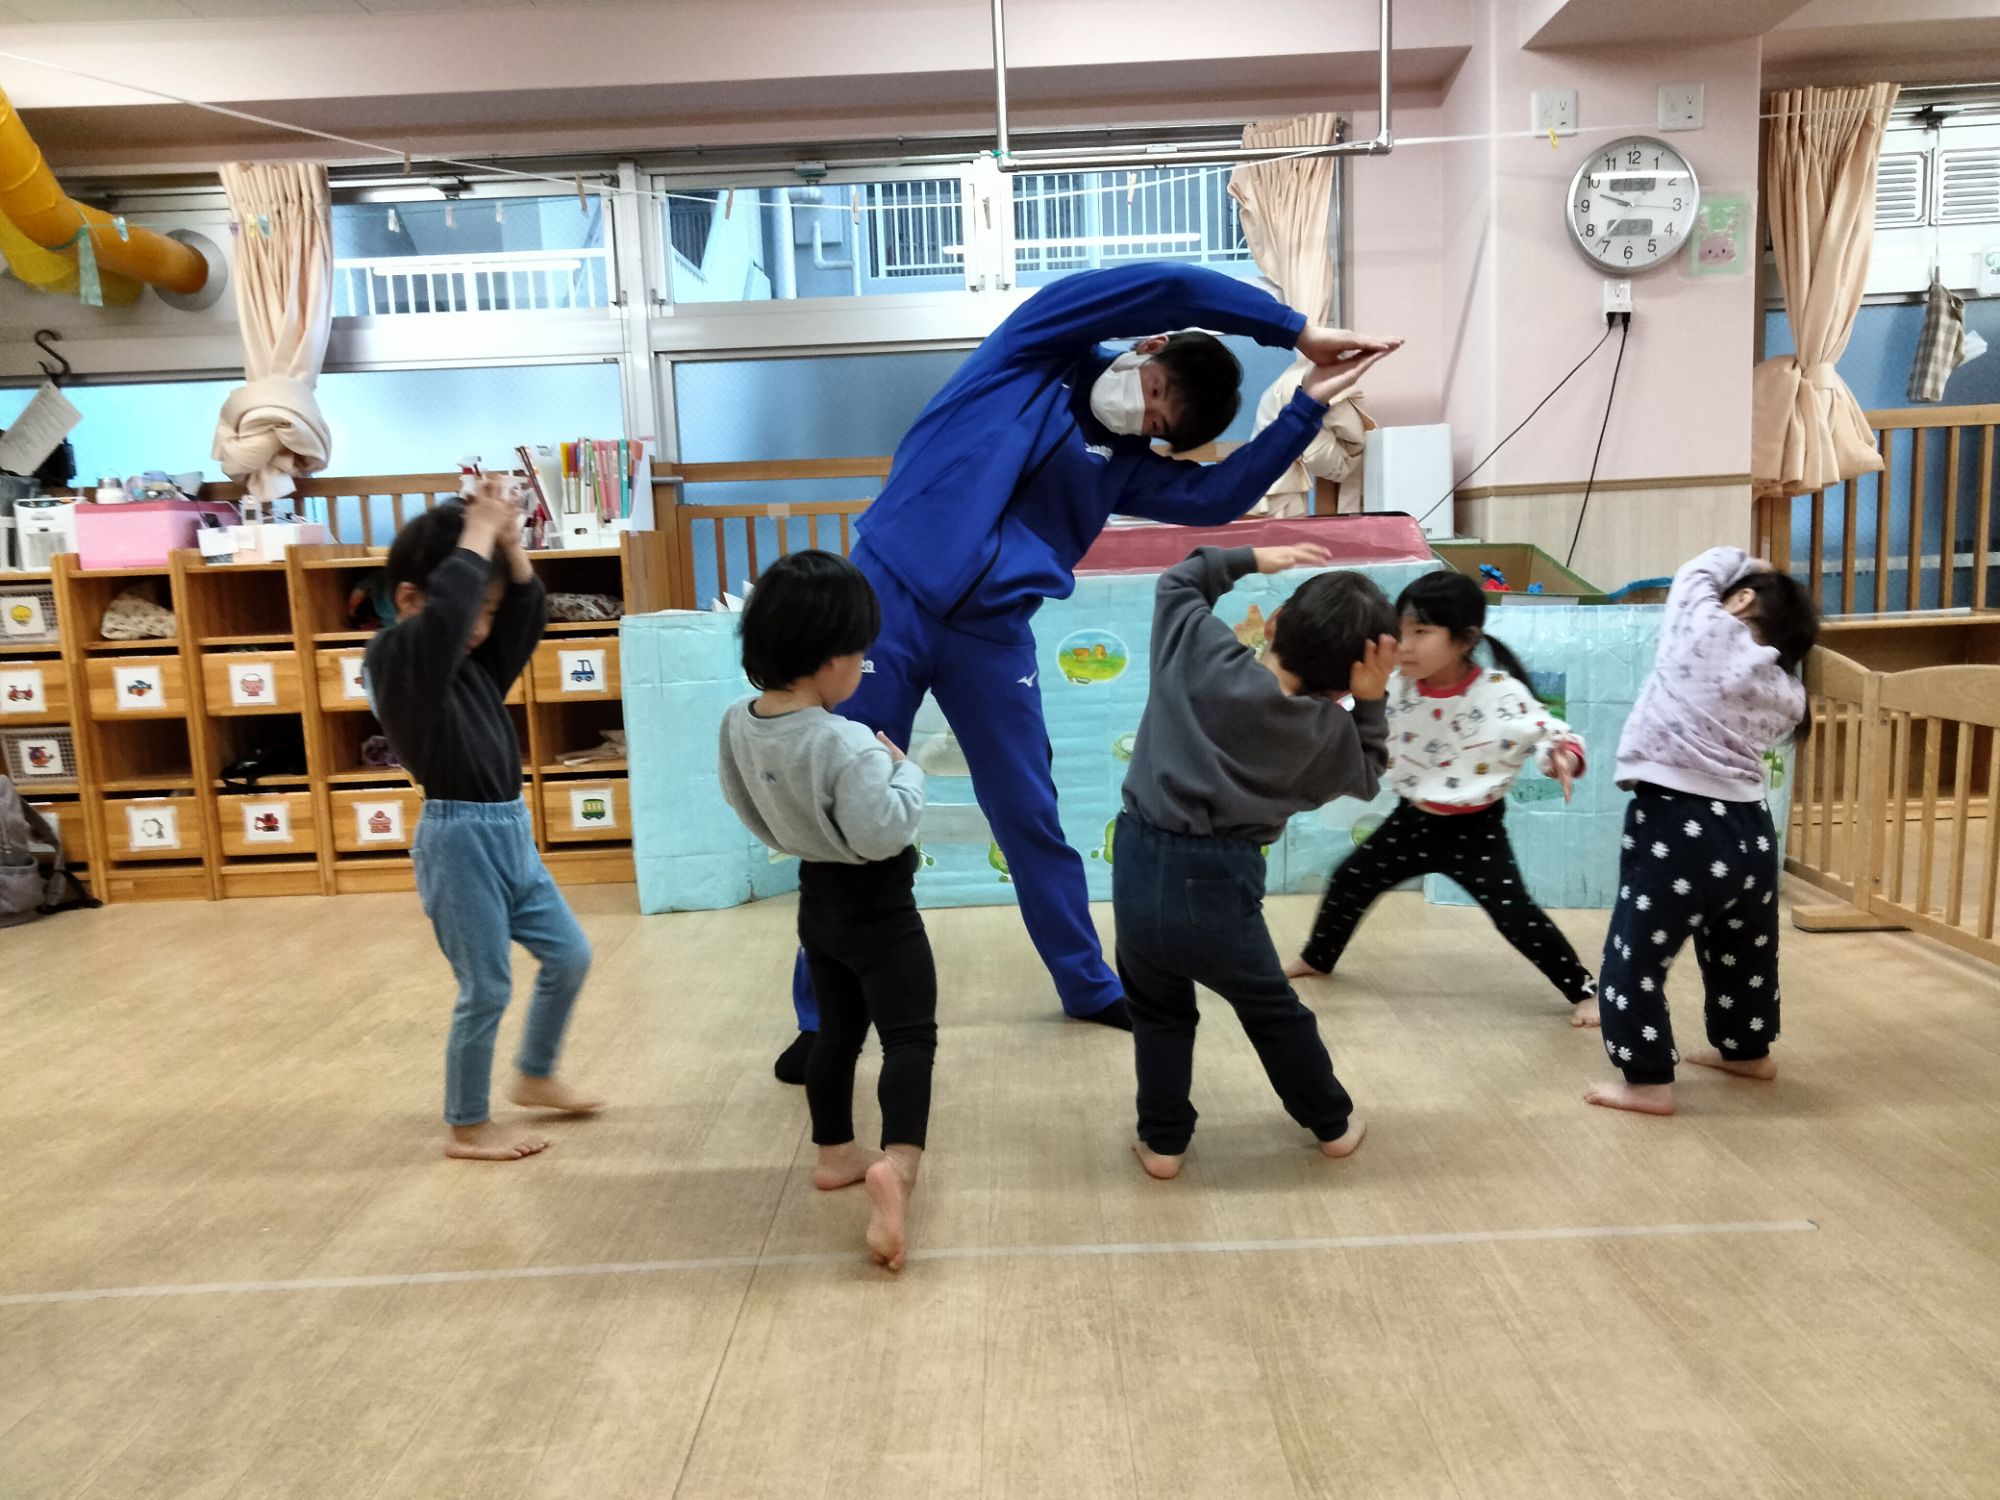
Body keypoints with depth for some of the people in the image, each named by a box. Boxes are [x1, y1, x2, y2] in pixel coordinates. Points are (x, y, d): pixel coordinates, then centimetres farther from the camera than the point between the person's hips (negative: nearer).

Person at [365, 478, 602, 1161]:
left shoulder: (474, 662, 9)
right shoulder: (396, 659, -15)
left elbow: (529, 612, 13)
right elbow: (447, 606, -33)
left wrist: (508, 537, -1)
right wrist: (478, 533, -20)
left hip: (510, 831, 9)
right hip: (460, 840, -9)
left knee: (570, 956, 17)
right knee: (486, 990, 2)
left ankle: (535, 1077, 37)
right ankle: (467, 1127, 22)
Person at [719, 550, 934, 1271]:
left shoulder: (738, 725, -5)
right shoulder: (846, 744, -29)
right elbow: (884, 832, -28)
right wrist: (905, 772, -14)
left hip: (817, 896, 8)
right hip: (877, 906, -8)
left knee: (837, 1028, 21)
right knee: (910, 1035, -3)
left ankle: (835, 1153, 33)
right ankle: (897, 1162, -21)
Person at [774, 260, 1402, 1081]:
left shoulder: (1122, 465, 11)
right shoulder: (1040, 346, 2)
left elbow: (1222, 495, -2)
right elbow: (1169, 286, -7)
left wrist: (1308, 403, -5)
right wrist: (1295, 329, -5)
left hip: (992, 632, 4)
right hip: (890, 595, -3)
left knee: (1030, 816, 12)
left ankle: (1088, 983, 31)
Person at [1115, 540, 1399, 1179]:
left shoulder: (1200, 651, -7)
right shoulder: (1328, 730, -8)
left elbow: (1178, 581, 12)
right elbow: (1365, 777, 13)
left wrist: (1251, 559, 15)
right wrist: (1370, 701, 2)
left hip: (1140, 868, 1)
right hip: (1218, 887, -1)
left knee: (1159, 1011, 24)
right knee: (1274, 1011, 24)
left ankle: (1162, 1142, 29)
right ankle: (1333, 1124, 42)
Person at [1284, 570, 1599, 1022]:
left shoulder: (1502, 694, -23)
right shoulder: (1393, 685, -11)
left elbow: (1555, 733, -16)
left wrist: (1563, 757, -40)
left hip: (1476, 830, -5)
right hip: (1413, 820, 5)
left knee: (1517, 916, -11)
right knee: (1348, 883, 11)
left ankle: (1584, 990, 11)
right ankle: (1316, 958, 37)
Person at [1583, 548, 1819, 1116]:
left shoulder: (1706, 629, -5)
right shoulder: (1786, 695, 9)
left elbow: (1703, 569, 11)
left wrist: (1749, 566, 27)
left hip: (1676, 826, -7)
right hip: (1749, 828, 7)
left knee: (1636, 959, 3)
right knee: (1743, 954, 26)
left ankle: (1648, 1081, 7)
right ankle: (1747, 1050, 45)